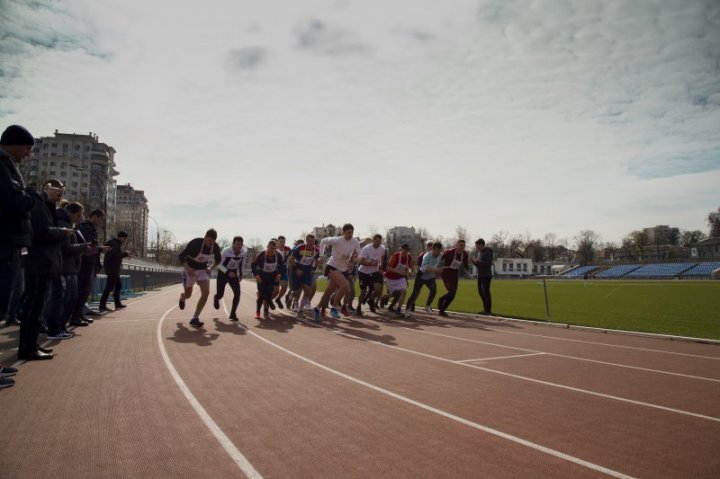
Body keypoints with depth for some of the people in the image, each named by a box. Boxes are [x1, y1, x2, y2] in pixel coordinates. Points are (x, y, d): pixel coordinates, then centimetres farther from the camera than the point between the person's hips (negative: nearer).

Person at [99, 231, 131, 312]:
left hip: (115, 269, 11)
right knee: (109, 287, -10)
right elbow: (114, 255, -27)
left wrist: (125, 254, 6)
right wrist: (125, 254, -19)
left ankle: (118, 304, 25)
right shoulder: (114, 244, -14)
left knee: (118, 285, 17)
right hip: (112, 269, -11)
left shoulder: (117, 244, 18)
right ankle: (102, 306, -9)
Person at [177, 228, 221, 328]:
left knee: (206, 292, -16)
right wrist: (188, 270, -26)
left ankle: (195, 318, -8)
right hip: (190, 270, -3)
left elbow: (218, 259, 8)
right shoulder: (195, 243, -27)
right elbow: (181, 256, -19)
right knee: (188, 294, 8)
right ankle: (182, 298, 50)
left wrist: (211, 268, -6)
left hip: (203, 270, 3)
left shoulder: (215, 247, -14)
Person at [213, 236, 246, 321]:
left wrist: (240, 273, 11)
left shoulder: (244, 252, -12)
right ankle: (216, 298, 42)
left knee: (237, 293, -14)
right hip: (223, 272, -3)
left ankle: (233, 313, -1)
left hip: (234, 273, 3)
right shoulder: (226, 252, -27)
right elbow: (219, 264, -20)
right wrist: (228, 272, -33)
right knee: (220, 294, 1)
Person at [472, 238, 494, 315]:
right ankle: (485, 309, 18)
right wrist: (475, 262, -2)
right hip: (480, 275, 9)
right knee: (480, 291, 10)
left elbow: (489, 263, -21)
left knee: (486, 292, -7)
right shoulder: (480, 252, 13)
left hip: (486, 275, -9)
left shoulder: (488, 252, -13)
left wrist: (478, 261, -20)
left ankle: (488, 310, 0)